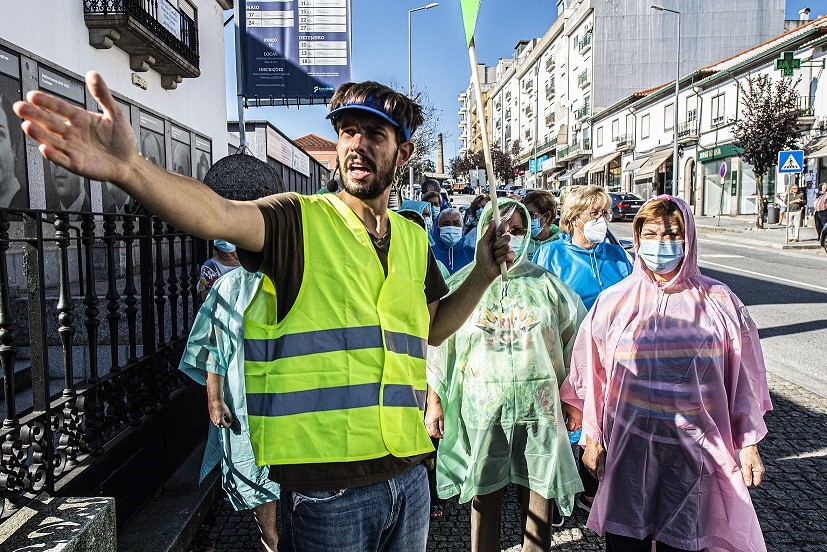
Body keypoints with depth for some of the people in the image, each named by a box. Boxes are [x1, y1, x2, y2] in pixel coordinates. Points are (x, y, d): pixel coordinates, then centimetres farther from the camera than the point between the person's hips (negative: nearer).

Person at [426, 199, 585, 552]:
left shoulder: (546, 284, 4)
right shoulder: (461, 285, 2)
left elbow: (574, 340, 10)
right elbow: (437, 347, 4)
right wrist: (434, 402, 3)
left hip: (540, 406, 1)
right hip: (482, 407, 0)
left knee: (539, 496, 9)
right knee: (484, 496, 11)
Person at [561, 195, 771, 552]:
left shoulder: (719, 302, -1)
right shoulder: (614, 302, 0)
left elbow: (742, 378, 4)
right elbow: (592, 376, 4)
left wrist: (748, 443, 6)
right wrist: (591, 436, 6)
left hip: (695, 447, 0)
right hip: (628, 443, 1)